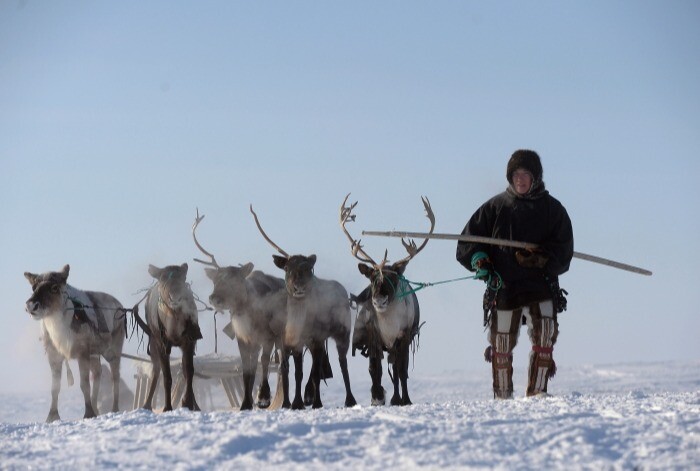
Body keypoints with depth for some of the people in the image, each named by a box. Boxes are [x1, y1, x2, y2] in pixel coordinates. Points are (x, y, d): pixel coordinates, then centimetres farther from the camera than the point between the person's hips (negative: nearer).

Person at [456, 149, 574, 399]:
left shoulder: (552, 209, 7)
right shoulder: (496, 207, 8)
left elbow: (563, 252, 1)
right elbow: (468, 241, 10)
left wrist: (540, 258, -18)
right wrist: (479, 261, -9)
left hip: (542, 287, -1)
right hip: (503, 287, 1)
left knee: (544, 339, -17)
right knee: (501, 348, 6)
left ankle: (536, 394, -12)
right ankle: (502, 398, 20)